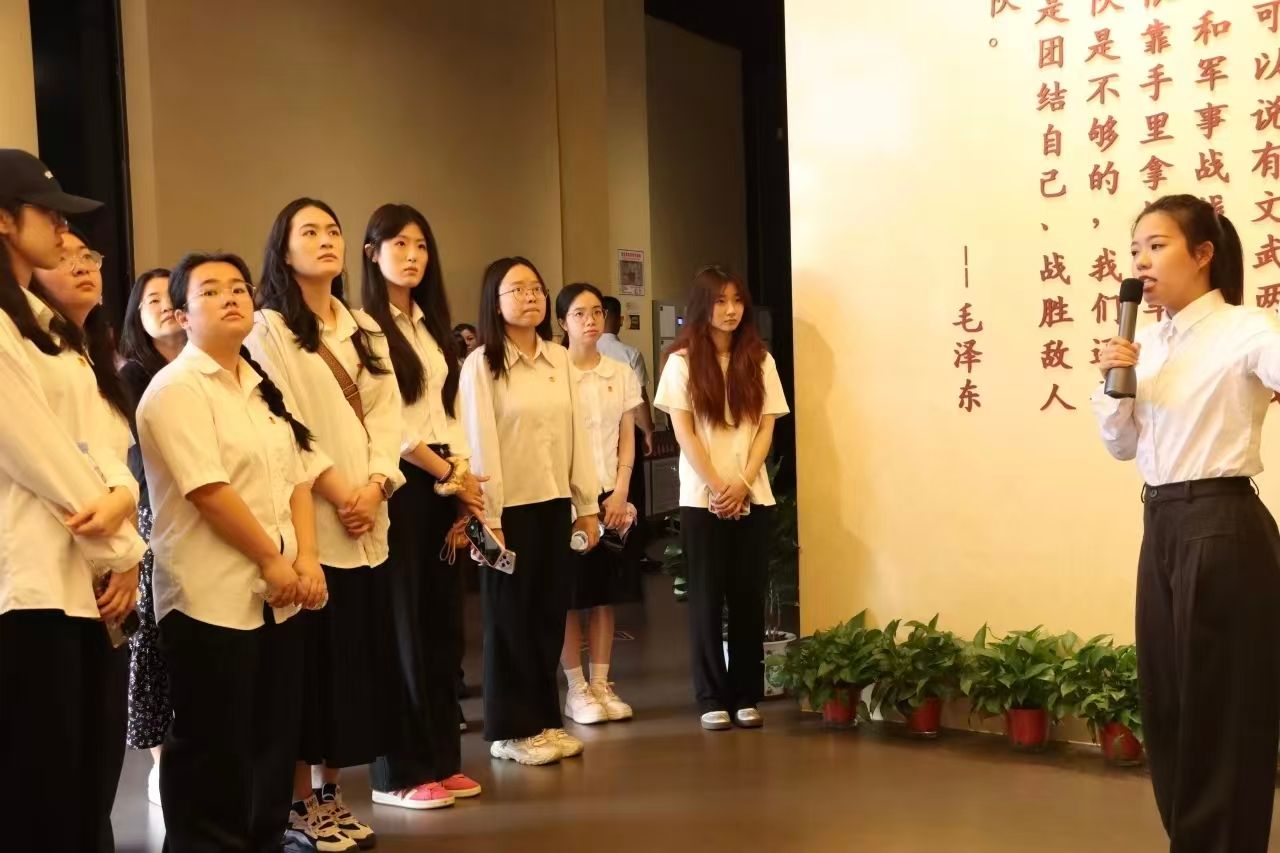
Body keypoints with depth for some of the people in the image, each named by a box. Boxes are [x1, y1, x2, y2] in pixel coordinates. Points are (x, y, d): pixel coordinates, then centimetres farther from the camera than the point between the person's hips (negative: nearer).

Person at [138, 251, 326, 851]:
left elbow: (296, 478, 12)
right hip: (212, 597, -8)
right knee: (212, 757, 1)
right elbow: (208, 490, -19)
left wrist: (306, 558, -2)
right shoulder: (176, 388, -10)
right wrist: (271, 559, -13)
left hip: (277, 595, 8)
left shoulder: (262, 389, 15)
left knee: (273, 745, 14)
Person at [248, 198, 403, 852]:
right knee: (310, 661, -2)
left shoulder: (365, 330, 17)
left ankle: (329, 792, 19)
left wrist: (375, 485, -8)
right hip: (306, 520, -6)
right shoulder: (268, 328, -1)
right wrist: (335, 489, -15)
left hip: (368, 520, 6)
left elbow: (386, 413, 8)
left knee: (357, 657, 7)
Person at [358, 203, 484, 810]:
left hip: (445, 486, 8)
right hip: (400, 485, -8)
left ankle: (440, 759, 18)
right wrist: (451, 474, -9)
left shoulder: (430, 325, 17)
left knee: (442, 622, 9)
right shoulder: (364, 325, -8)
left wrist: (464, 478, 2)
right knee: (402, 626, -3)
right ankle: (400, 772, 7)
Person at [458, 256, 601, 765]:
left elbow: (576, 434, 9)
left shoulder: (558, 359, 8)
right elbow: (480, 443, -11)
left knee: (550, 614, 10)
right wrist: (488, 518, -14)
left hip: (555, 504, 5)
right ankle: (512, 730, 16)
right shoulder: (481, 364, -7)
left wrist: (587, 505, 8)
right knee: (512, 619, 5)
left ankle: (545, 719, 23)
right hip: (511, 507, -5)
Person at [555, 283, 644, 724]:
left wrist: (620, 494, -2)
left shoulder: (621, 373, 8)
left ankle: (601, 684, 16)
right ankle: (576, 689, 10)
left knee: (606, 594, 7)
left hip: (612, 496, 4)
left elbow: (627, 439, 9)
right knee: (570, 596, 1)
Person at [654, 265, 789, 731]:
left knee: (749, 596, 4)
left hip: (752, 496, 2)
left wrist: (742, 484, -10)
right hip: (702, 497, -2)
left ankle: (747, 695, 13)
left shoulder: (759, 360, 6)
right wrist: (717, 487, -11)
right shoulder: (682, 361, -1)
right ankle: (712, 698, 9)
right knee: (707, 597, 2)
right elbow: (684, 434, -5)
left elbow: (766, 428, 3)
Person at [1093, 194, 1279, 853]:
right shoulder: (1148, 345, 10)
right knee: (1166, 699, 14)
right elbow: (1121, 445, 14)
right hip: (1162, 526, 7)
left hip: (1223, 526, -7)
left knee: (1223, 704, 2)